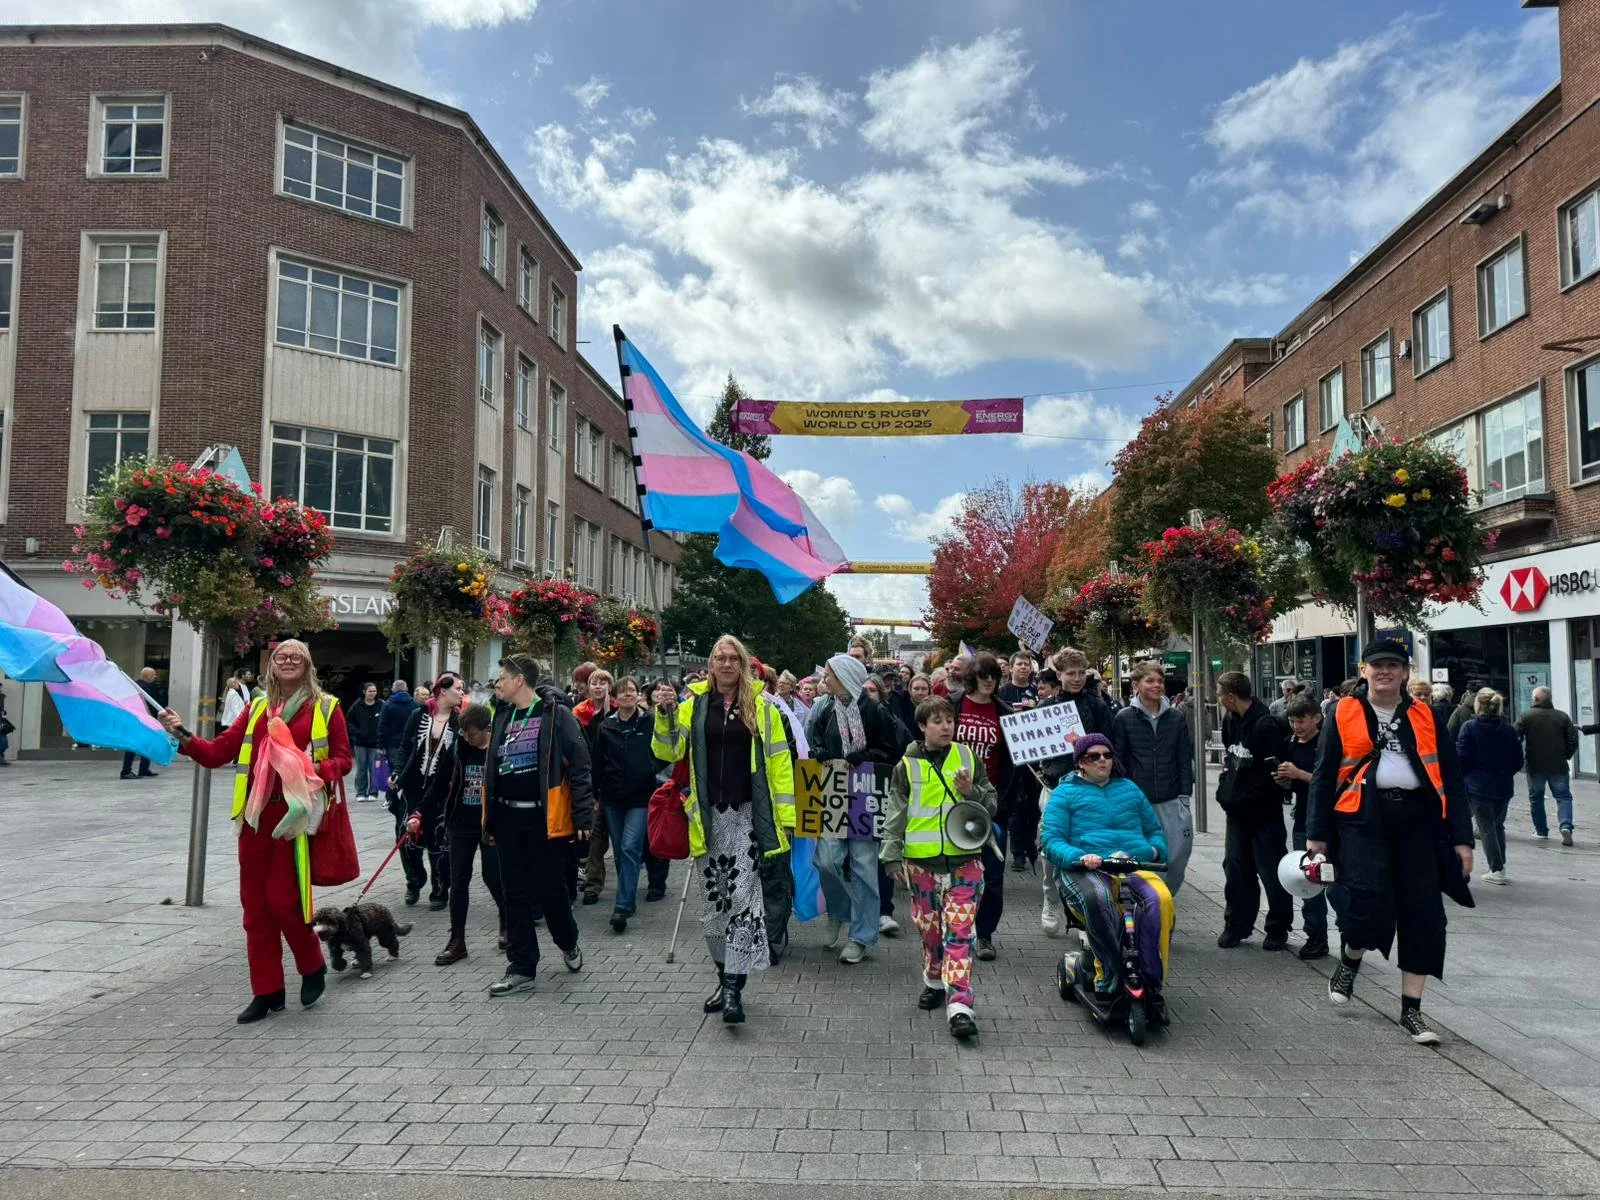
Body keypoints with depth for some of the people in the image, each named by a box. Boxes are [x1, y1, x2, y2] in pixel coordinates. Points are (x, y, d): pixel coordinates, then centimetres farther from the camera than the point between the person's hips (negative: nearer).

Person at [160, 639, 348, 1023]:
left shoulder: (325, 707, 2)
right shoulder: (256, 708, 13)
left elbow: (342, 760, 0)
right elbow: (219, 751, 7)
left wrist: (317, 768, -19)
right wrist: (184, 737, -6)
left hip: (296, 814, -5)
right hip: (256, 814, 5)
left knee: (283, 900, -6)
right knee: (255, 904, 7)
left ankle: (313, 967, 21)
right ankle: (267, 991, 18)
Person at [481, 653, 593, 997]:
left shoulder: (556, 713, -9)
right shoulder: (503, 716, 11)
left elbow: (579, 767, -12)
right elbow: (492, 769, 18)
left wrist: (583, 816, -16)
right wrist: (490, 819, 16)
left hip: (546, 817, -6)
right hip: (509, 818, 6)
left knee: (550, 890, 4)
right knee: (515, 894, 8)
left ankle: (568, 944, 32)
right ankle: (522, 969, 17)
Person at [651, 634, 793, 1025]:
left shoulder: (761, 705, 3)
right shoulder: (694, 705, 7)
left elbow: (779, 761, 2)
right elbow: (668, 752, 3)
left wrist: (785, 814, -4)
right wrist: (665, 716, -14)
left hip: (747, 815, -3)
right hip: (707, 816, 3)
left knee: (742, 896, -11)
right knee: (713, 899, 11)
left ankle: (734, 986, -8)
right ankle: (726, 976, 26)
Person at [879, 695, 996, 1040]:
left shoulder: (967, 757, 6)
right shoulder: (907, 765, 2)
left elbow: (992, 804, 11)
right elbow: (895, 813, 5)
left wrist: (972, 792, -9)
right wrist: (892, 856, 1)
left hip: (964, 858, 0)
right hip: (921, 860, 0)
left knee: (959, 930, -7)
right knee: (929, 928, 12)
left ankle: (958, 1005, -9)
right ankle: (935, 981, 35)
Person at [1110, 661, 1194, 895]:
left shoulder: (1176, 718, 8)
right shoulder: (1123, 718, 0)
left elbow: (1185, 760, 10)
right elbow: (1117, 760, 1)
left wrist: (1184, 796, 4)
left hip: (1172, 803, 2)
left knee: (1177, 857, 0)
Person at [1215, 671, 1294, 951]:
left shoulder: (1266, 725, -19)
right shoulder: (1230, 721, 6)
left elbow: (1273, 772, -19)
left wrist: (1245, 799, -13)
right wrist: (1226, 793, 9)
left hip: (1263, 812, -7)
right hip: (1237, 811, 7)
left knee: (1271, 871, 4)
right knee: (1235, 867, 11)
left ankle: (1278, 929, 18)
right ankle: (1236, 925, 21)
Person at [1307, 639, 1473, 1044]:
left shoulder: (1424, 717, 10)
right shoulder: (1344, 713, 3)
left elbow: (1451, 779, 9)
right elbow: (1324, 776, 4)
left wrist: (1462, 838, 2)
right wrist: (1316, 834, 0)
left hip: (1415, 820, 3)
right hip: (1362, 817, -3)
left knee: (1422, 914, 2)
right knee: (1368, 902, -17)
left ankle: (1411, 1011, 15)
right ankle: (1349, 961, 17)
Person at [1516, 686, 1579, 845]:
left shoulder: (1525, 717, -6)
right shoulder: (1562, 716, 1)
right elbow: (1573, 740, 1)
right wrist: (1566, 755, 16)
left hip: (1535, 766, -1)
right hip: (1558, 766, 1)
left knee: (1536, 798, 13)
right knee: (1563, 797, 7)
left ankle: (1541, 830, 17)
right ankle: (1565, 826, -13)